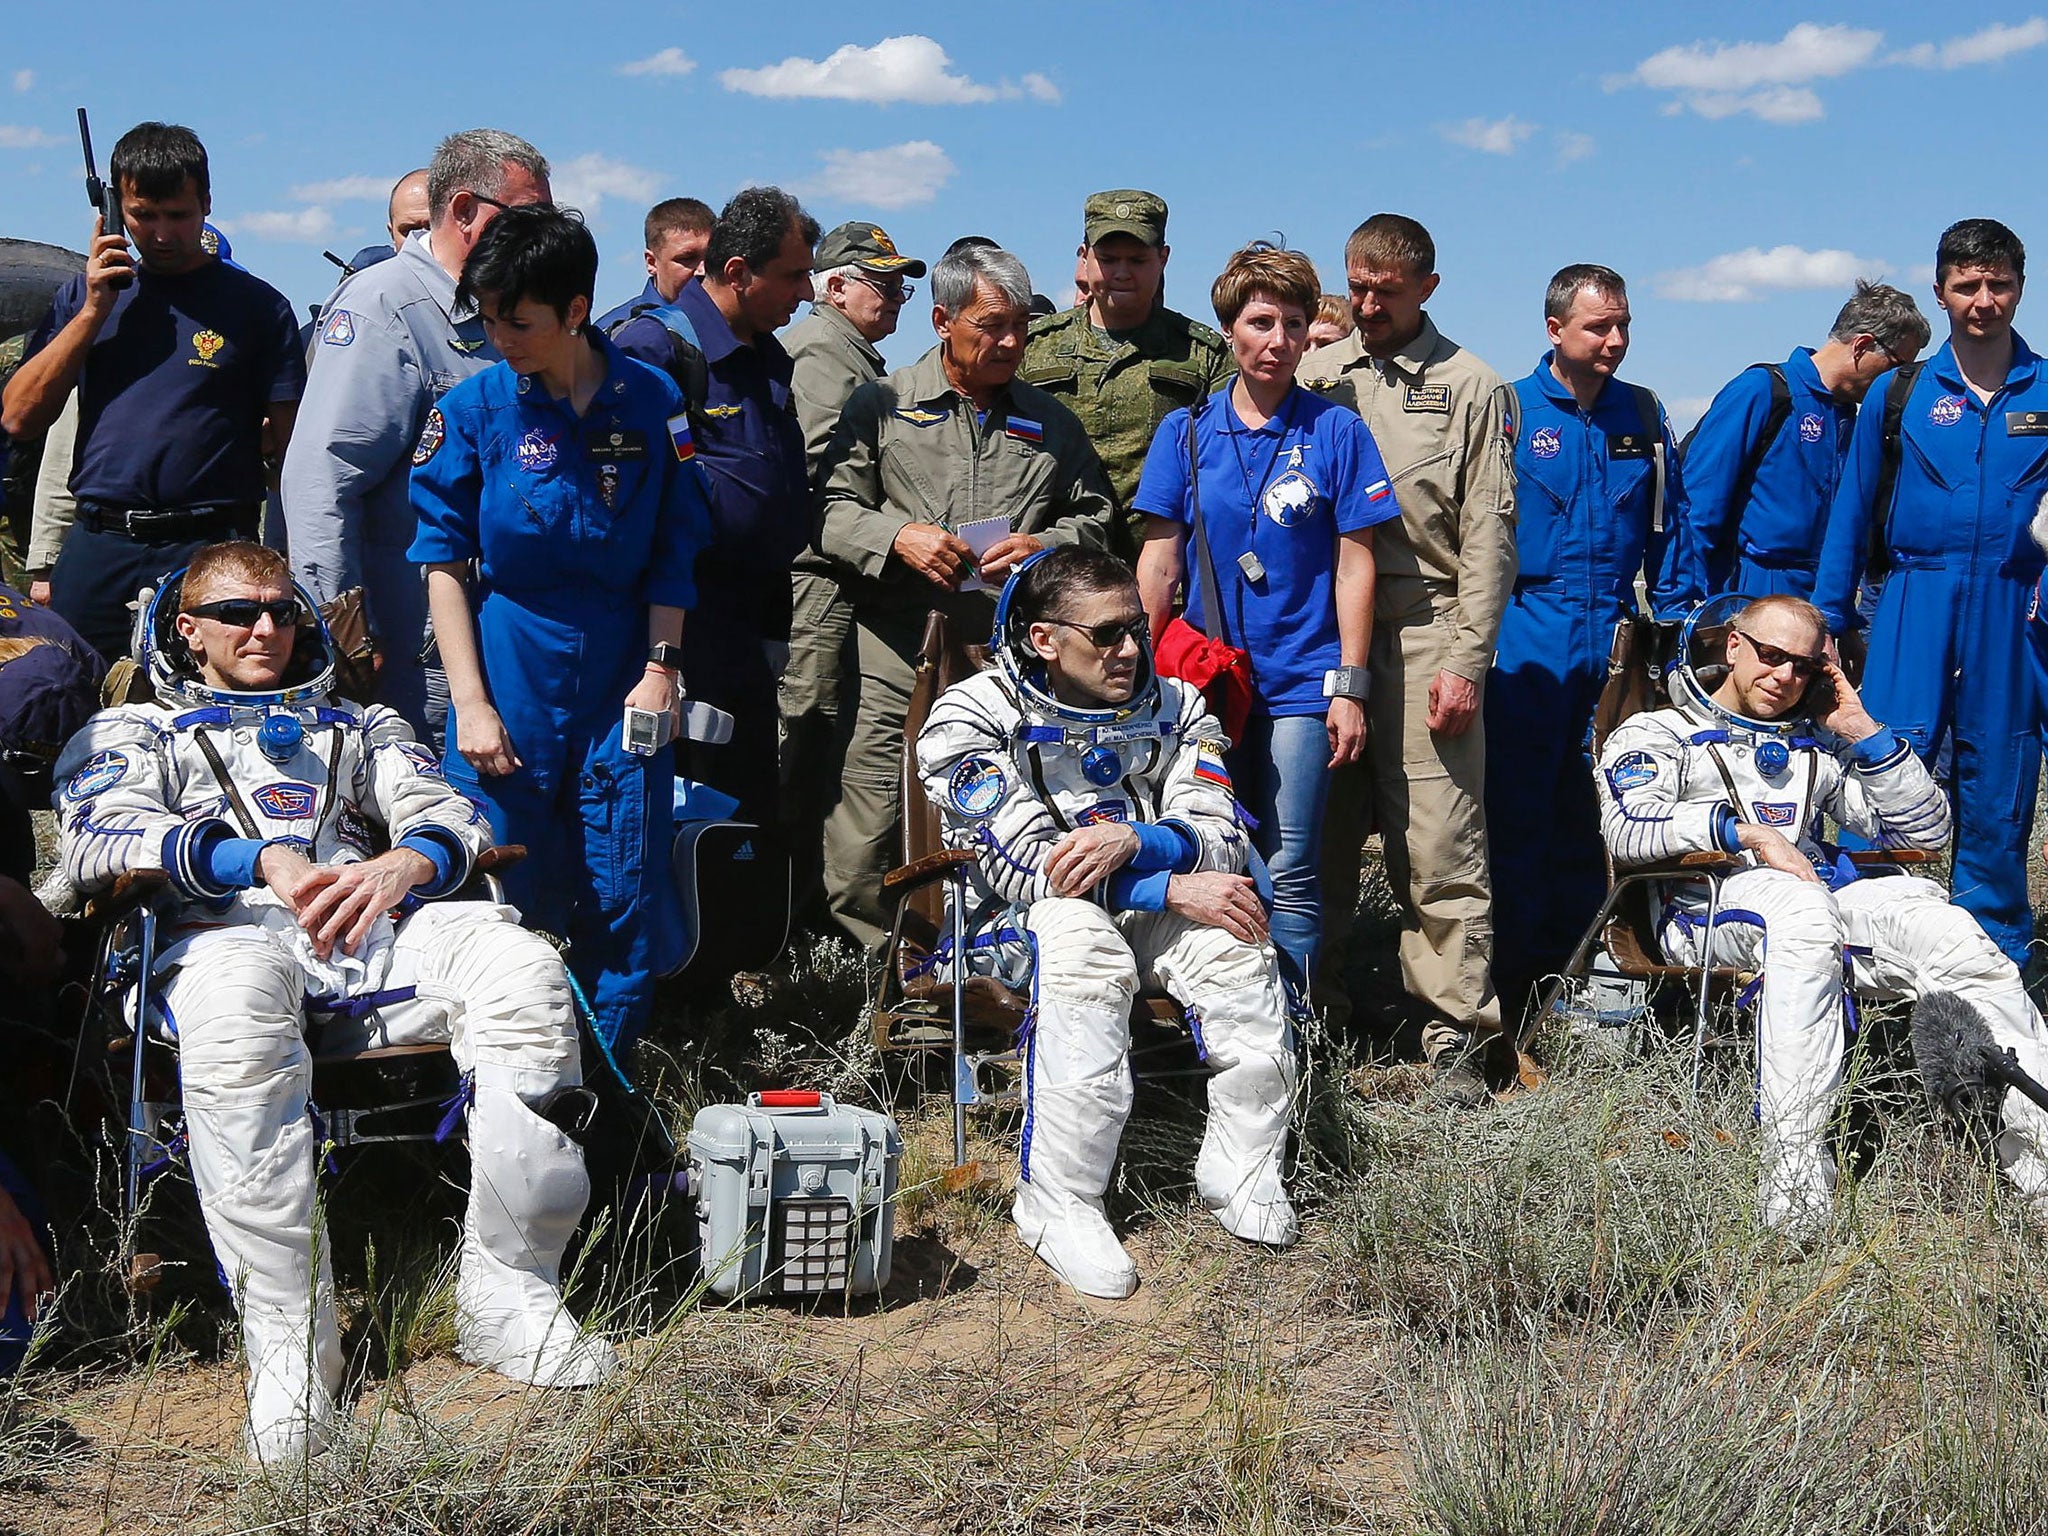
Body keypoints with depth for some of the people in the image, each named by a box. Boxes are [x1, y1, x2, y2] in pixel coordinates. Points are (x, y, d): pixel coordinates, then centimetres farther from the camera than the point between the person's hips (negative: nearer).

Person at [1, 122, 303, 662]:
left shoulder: (256, 304, 4)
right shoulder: (85, 294, 14)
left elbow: (287, 437, 2)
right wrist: (94, 311, 0)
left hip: (210, 555, -3)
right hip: (95, 554, 3)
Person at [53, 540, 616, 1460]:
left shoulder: (357, 726, 37)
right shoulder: (131, 730, 28)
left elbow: (452, 815, 18)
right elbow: (98, 837, 4)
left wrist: (404, 862, -10)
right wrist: (261, 859, -15)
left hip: (372, 934, 3)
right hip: (221, 933, -2)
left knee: (520, 968, -31)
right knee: (233, 1012, -43)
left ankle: (507, 1297, -28)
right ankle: (289, 1338, -41)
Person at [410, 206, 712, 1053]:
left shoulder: (651, 401, 0)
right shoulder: (473, 407, -3)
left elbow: (674, 554, 6)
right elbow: (443, 560, -1)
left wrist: (662, 667, -3)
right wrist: (470, 702, -7)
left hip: (623, 684, 1)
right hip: (510, 683, -1)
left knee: (626, 906, 4)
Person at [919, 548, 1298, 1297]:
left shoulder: (1173, 706, 3)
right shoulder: (971, 716, -10)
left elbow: (1220, 841, -7)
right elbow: (1024, 863, -19)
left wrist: (1132, 841, -29)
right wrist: (1174, 889, -27)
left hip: (1147, 911, 4)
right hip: (1017, 922, -4)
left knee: (1234, 940, -27)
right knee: (1078, 938, -38)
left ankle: (1239, 1174, -15)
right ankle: (1057, 1201, -33)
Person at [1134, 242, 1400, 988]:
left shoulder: (1335, 431, 2)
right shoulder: (1184, 432, 6)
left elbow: (1354, 567, 1)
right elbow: (1158, 564, 6)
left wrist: (1350, 687, -4)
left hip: (1301, 683, -2)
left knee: (1287, 873, -4)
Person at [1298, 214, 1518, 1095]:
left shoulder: (1470, 388, 8)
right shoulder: (1314, 378, 15)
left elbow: (1488, 535, 2)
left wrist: (1467, 661, -6)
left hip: (1424, 635, -3)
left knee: (1440, 846, -5)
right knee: (1320, 833, 5)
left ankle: (1456, 1032, 0)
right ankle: (1311, 1012, 16)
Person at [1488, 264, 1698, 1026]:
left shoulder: (1643, 415, 11)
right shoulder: (1510, 410, 0)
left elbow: (1669, 527, 15)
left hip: (1614, 642, 4)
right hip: (1527, 641, -4)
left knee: (1592, 813, 8)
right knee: (1518, 810, -2)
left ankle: (1575, 965, 17)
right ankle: (1512, 976, 5)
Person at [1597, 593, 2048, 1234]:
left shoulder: (1817, 747, 31)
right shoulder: (1654, 734, 17)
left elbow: (1926, 831, 24)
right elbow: (1627, 827, -5)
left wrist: (1862, 729, 16)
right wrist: (1747, 831, -14)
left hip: (1829, 897, 4)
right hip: (1708, 904, -4)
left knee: (1952, 934, -27)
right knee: (1800, 904, -40)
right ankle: (1794, 1167, -47)